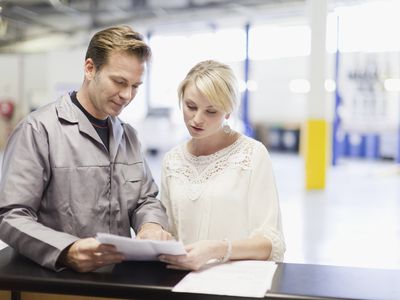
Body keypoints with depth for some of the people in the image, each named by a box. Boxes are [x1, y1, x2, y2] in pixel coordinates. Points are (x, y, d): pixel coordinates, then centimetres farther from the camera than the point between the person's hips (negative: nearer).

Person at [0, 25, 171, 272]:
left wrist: (152, 224, -5)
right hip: (58, 277, -4)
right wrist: (67, 251, -27)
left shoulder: (128, 135, 13)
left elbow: (147, 199, 17)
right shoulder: (39, 129, -7)